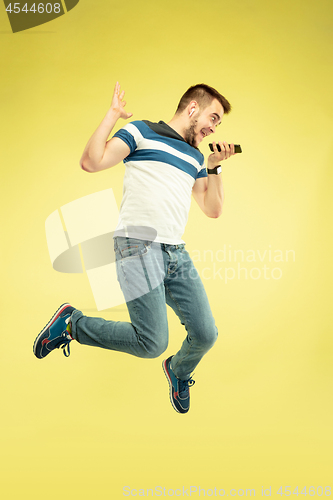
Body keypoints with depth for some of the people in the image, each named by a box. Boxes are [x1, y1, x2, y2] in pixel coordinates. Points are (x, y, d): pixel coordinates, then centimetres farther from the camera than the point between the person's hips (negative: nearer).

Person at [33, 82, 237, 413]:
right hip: (138, 246, -7)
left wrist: (215, 167, 13)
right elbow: (91, 162, -8)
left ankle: (179, 371, 37)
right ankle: (72, 323, 9)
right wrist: (113, 113, -2)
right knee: (152, 344, -13)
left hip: (177, 253, 7)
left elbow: (213, 209, 23)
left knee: (205, 335, 1)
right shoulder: (142, 132, 4)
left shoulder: (196, 157, 24)